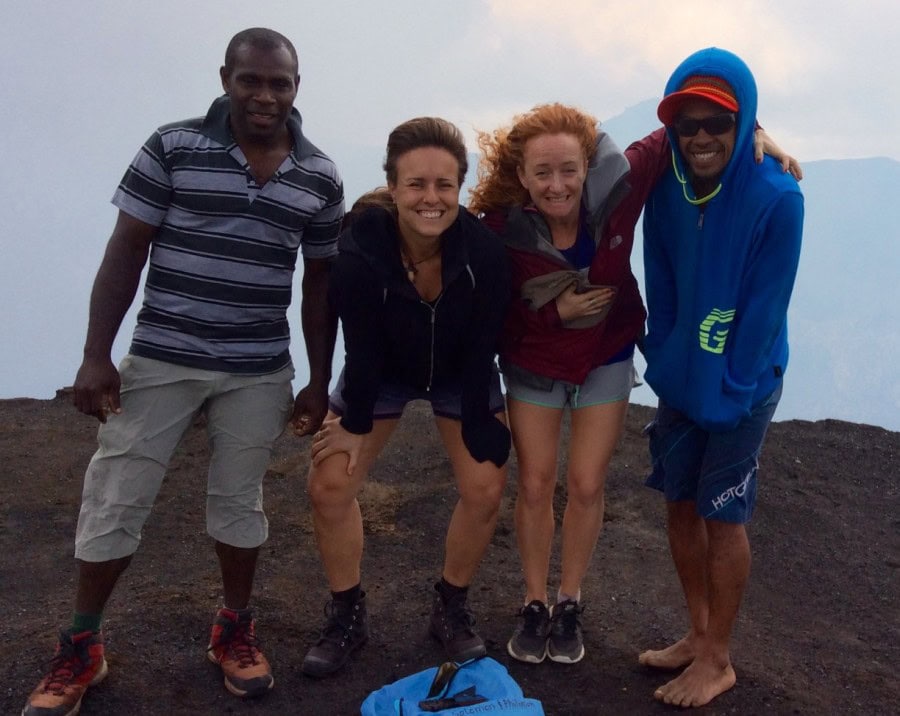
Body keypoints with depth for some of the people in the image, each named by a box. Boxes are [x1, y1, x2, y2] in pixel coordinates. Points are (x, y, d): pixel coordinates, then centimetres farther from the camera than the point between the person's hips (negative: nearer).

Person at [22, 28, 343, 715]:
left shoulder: (320, 177, 2)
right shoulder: (173, 147, -5)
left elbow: (320, 281, 8)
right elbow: (127, 251, -4)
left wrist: (319, 381, 6)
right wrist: (96, 354, -8)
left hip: (259, 373, 2)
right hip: (159, 360, -1)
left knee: (239, 501, 13)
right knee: (115, 500, 3)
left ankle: (235, 630, 32)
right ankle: (80, 649, 20)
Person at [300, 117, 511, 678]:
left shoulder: (485, 251, -31)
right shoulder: (361, 250, -33)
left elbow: (481, 351, -20)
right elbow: (361, 348, -20)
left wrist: (478, 432, -14)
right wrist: (356, 425, -10)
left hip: (460, 374, 1)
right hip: (382, 372, 0)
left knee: (486, 489, -8)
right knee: (329, 485, -7)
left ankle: (452, 608, 17)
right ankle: (348, 615, 14)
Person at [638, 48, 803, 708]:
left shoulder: (777, 200, -19)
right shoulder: (666, 191, -4)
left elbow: (765, 308, -17)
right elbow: (661, 288, 3)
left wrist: (727, 392, -15)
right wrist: (663, 368, 0)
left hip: (740, 386, -5)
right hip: (682, 380, 6)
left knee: (722, 518, 3)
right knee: (681, 505, 13)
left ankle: (718, 660, 21)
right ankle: (699, 635, 32)